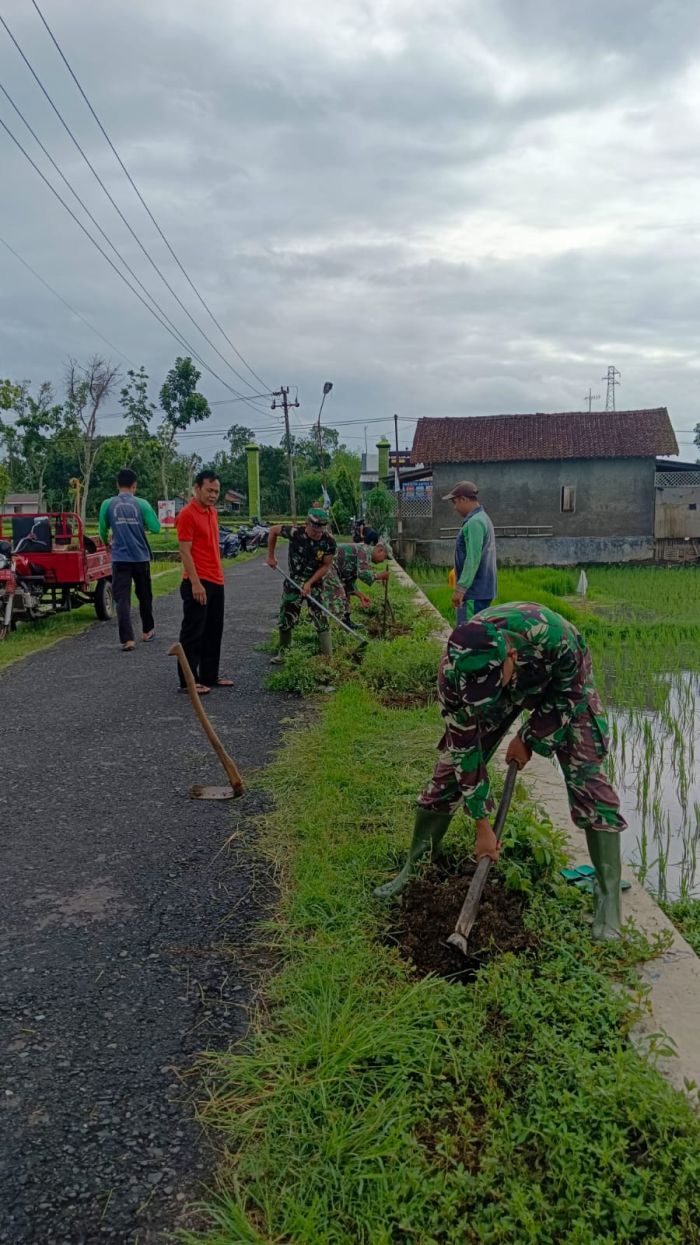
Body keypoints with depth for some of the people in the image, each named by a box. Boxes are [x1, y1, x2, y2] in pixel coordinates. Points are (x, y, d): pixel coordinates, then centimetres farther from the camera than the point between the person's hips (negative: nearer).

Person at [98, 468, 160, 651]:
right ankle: (147, 631, 33)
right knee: (144, 596, 18)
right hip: (141, 557, 1)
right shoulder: (141, 504, -3)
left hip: (120, 559, -1)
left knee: (122, 599, -2)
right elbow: (156, 528, -5)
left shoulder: (108, 504, -1)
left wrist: (107, 544, 29)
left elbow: (103, 531, 7)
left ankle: (127, 639, -12)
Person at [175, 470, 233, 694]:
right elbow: (184, 552, -17)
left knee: (214, 631, 14)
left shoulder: (212, 512, 13)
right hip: (197, 583, -9)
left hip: (216, 582, 9)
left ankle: (209, 675, 24)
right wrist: (195, 583, -21)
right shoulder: (187, 514, -13)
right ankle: (188, 681, 4)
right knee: (192, 633, -2)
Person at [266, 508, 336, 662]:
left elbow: (326, 566, -11)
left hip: (315, 583, -1)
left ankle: (329, 657, -4)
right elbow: (273, 530, -5)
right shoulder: (295, 532, -21)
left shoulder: (329, 541, -20)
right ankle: (282, 652, 26)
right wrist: (270, 556, -1)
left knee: (321, 620, -7)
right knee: (286, 619, 7)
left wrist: (310, 583, -19)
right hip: (293, 582, 1)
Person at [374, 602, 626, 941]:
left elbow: (570, 693, -20)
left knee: (586, 777, -15)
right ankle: (411, 870, 12)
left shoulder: (551, 634, -44)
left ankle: (608, 901, -5)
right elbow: (464, 745, -24)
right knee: (452, 766, -4)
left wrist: (530, 738, -16)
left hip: (561, 685, -1)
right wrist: (482, 826, -20)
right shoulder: (452, 671, -36)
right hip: (508, 688, 2)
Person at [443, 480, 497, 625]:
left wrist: (460, 588, -22)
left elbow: (473, 559, -23)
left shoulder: (475, 522, -17)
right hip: (482, 590, 10)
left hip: (474, 592, -10)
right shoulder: (482, 518, 15)